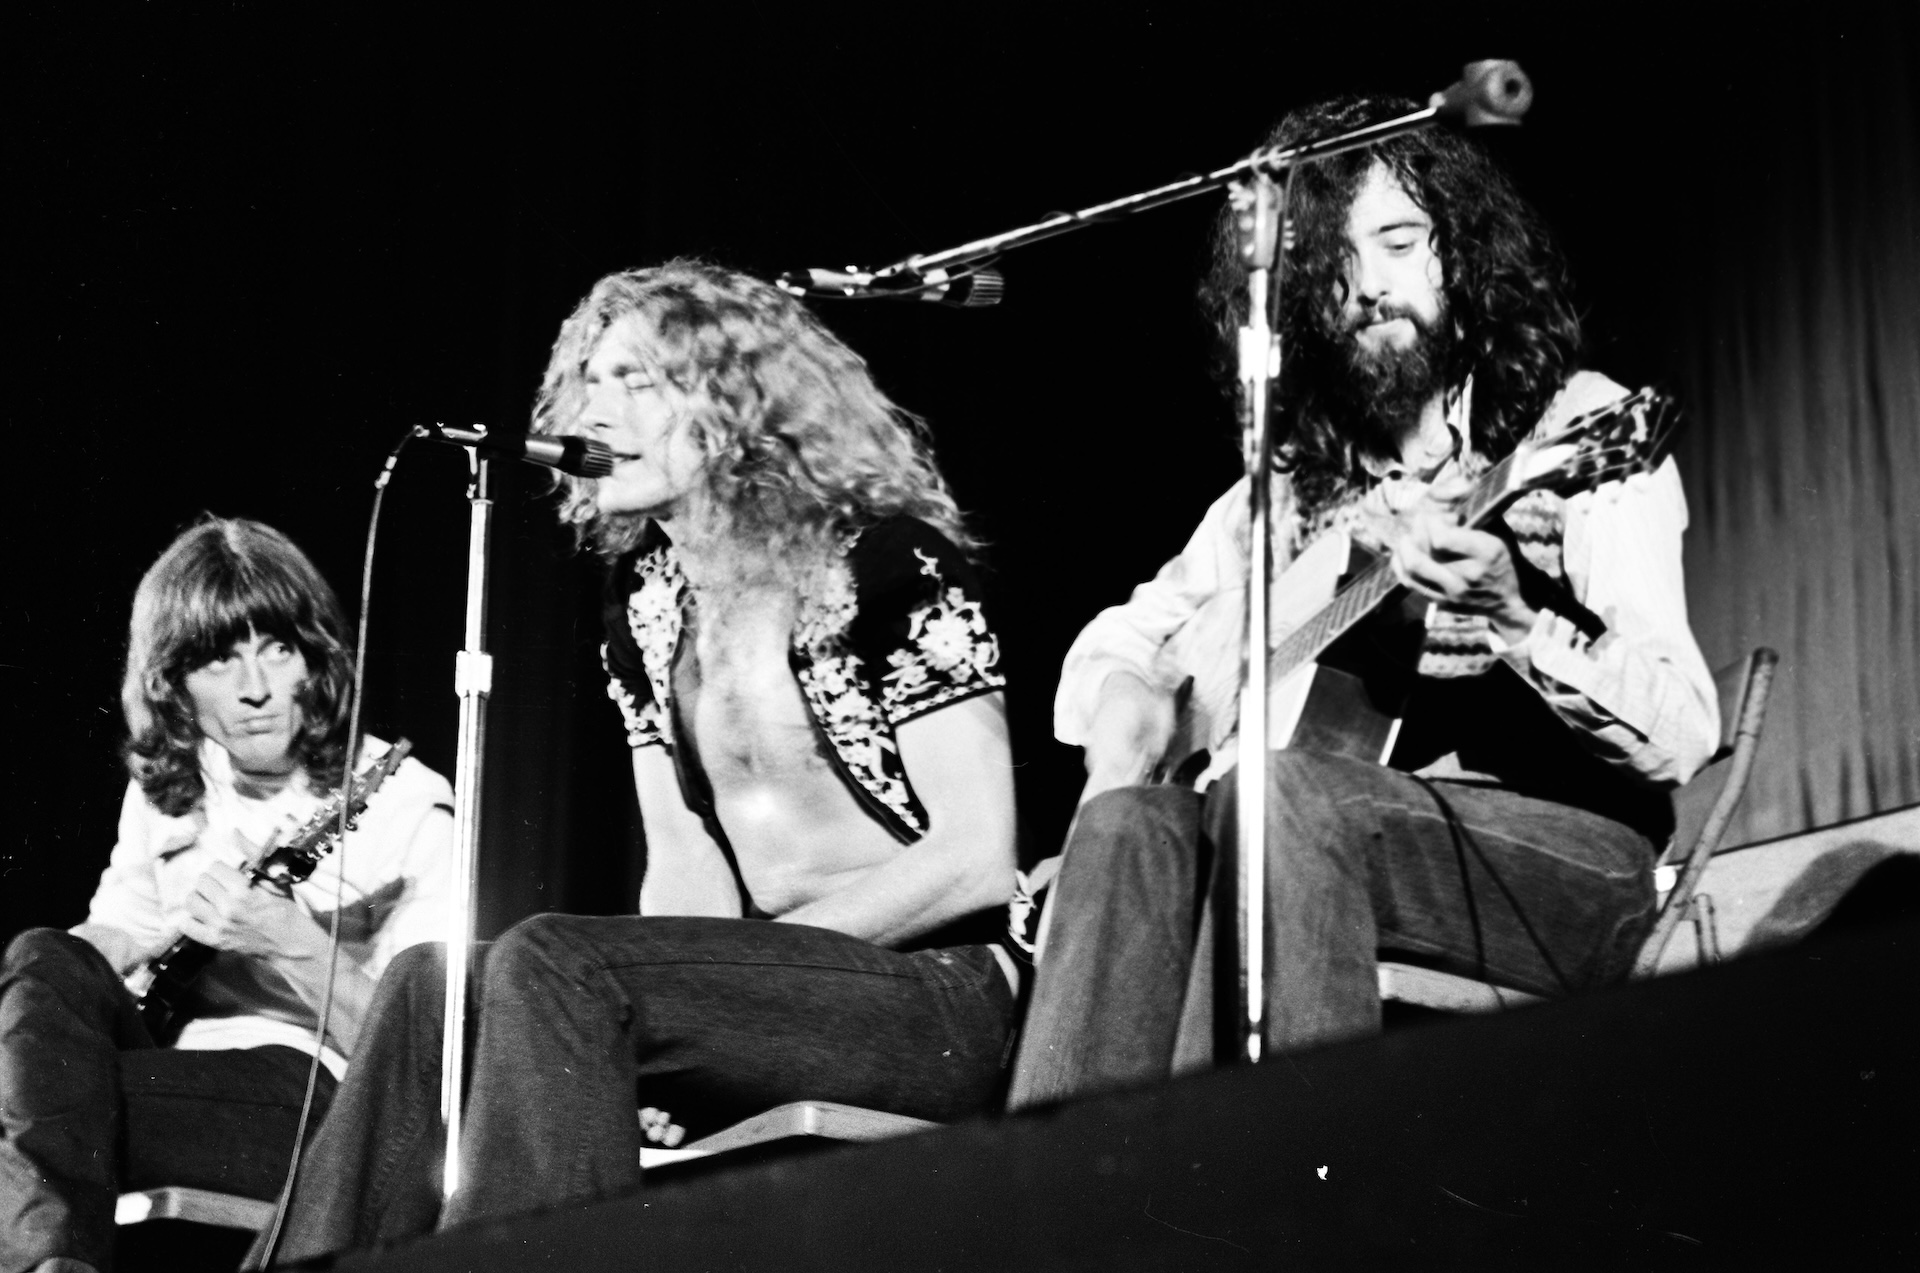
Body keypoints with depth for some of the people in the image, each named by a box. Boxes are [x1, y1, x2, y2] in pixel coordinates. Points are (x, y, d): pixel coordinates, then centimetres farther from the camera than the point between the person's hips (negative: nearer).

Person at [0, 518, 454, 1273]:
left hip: (313, 1106, -6)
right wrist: (170, 928, -7)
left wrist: (289, 942, -24)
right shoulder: (164, 794, 13)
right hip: (177, 1085, 7)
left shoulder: (406, 810, -5)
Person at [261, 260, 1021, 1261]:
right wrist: (645, 1008, -9)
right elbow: (683, 869, 12)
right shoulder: (643, 597, 13)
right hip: (764, 998, 6)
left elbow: (976, 858, -11)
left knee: (551, 965, -28)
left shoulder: (888, 559, -7)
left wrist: (750, 957, -16)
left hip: (938, 993, -6)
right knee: (434, 990, -16)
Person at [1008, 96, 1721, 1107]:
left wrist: (1510, 622, -31)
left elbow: (1680, 733, -12)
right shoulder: (1294, 484, 15)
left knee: (1282, 787, -32)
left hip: (1568, 858, -5)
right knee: (1133, 820, -25)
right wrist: (1129, 718, -1)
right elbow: (1123, 644, 24)